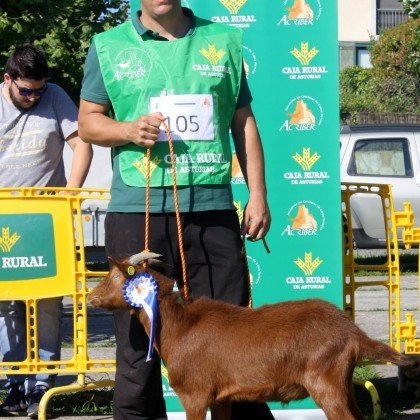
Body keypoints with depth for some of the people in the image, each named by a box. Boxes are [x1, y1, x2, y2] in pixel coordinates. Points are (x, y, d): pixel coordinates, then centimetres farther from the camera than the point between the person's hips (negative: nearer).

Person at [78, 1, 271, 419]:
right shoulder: (109, 47, 8)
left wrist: (257, 194, 8)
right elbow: (88, 120, 10)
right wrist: (128, 130, -11)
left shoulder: (222, 41, 13)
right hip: (136, 209, -1)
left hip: (212, 209, 1)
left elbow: (244, 123, 15)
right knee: (138, 333, 2)